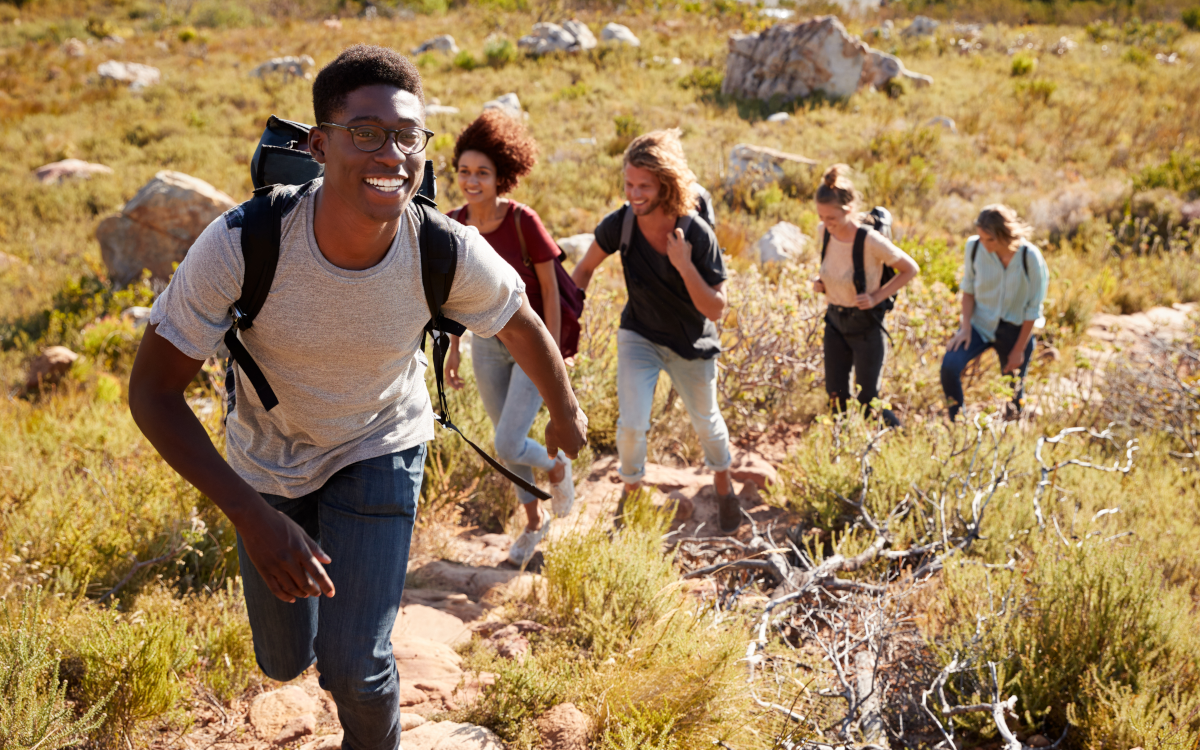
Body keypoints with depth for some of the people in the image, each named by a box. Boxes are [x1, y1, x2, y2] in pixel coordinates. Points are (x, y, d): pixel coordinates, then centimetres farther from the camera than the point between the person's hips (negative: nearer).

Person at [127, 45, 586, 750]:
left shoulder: (450, 253, -29)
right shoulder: (242, 244, -34)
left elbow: (523, 326, -6)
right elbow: (153, 390, -25)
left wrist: (567, 415, 12)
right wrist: (253, 516, -32)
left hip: (380, 451, 0)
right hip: (268, 459, 1)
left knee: (354, 667, -9)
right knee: (285, 662, 17)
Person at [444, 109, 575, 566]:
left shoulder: (524, 222, -22)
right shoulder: (453, 225, -8)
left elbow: (550, 288, -15)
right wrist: (454, 348, 8)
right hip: (488, 344, 5)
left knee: (509, 446, -10)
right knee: (506, 440, 16)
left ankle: (558, 467, 25)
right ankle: (534, 521, 38)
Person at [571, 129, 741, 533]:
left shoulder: (698, 235, -28)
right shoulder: (620, 224, -21)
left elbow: (716, 310, -25)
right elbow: (585, 269, -2)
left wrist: (684, 266, -37)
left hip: (691, 344, -1)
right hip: (639, 336, 1)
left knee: (706, 423, 17)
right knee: (631, 425, -11)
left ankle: (723, 483, 47)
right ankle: (631, 489, 19)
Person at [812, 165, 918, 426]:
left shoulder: (871, 242, -25)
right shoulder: (823, 232, -8)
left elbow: (910, 269, -10)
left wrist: (877, 297, -19)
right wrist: (820, 280, -6)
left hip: (866, 326, -5)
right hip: (835, 322, 5)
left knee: (867, 402, 1)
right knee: (836, 398, 8)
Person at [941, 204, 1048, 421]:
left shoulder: (1030, 257, -19)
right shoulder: (974, 247, -13)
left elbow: (1033, 307, -11)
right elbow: (968, 289, 1)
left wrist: (1019, 350, -8)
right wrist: (965, 326, -10)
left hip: (1015, 329, -1)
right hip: (980, 323, 1)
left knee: (1013, 394, 6)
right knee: (949, 366, -22)